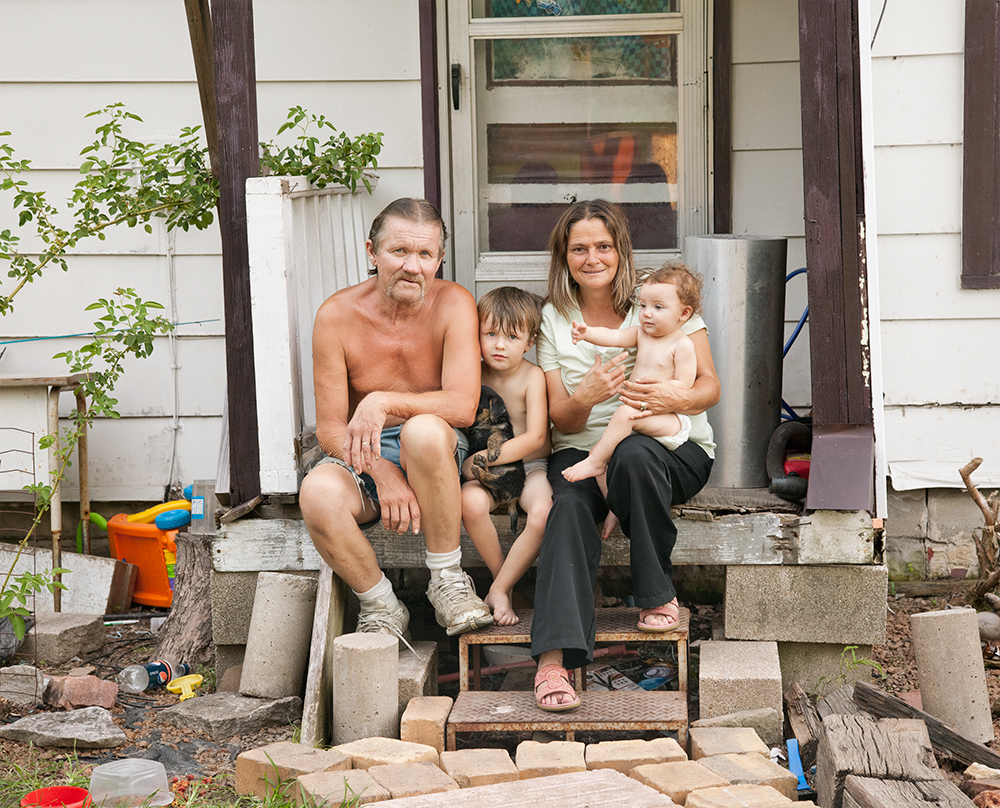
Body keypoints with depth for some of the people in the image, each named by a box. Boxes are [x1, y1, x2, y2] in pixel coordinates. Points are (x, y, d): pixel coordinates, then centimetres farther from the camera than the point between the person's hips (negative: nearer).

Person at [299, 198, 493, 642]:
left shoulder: (453, 304, -10)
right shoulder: (337, 315, -9)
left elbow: (463, 406, -20)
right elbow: (330, 429, -9)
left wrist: (383, 401, -31)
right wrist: (383, 475, -26)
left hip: (438, 454, -1)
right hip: (361, 457, 1)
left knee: (423, 430, -37)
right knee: (318, 493, -33)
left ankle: (448, 580, -18)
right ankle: (380, 605, -7)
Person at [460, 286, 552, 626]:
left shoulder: (533, 376, -9)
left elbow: (535, 437, -16)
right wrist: (468, 461, -13)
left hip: (530, 467, -2)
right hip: (487, 470, 2)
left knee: (543, 513, -32)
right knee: (471, 502, -32)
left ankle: (499, 589, -14)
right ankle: (501, 578, -11)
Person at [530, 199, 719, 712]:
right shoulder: (554, 319, 7)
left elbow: (709, 385, -1)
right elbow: (562, 421, 3)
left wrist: (677, 397, -25)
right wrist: (587, 395, -22)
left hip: (672, 446, -1)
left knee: (634, 455, -38)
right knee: (569, 506, -33)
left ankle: (658, 594, -17)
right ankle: (554, 657, -45)